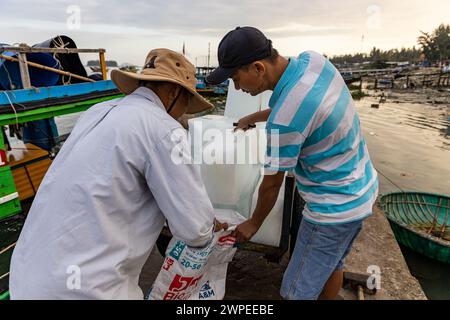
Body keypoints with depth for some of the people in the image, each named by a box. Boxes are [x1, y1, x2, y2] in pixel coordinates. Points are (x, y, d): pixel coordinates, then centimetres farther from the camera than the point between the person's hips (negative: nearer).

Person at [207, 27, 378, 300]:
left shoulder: (283, 121, -31)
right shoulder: (313, 59, -8)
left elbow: (272, 184, -16)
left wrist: (254, 224, 2)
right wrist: (254, 117, 19)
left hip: (336, 207, -9)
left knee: (297, 292, 7)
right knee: (332, 264, 29)